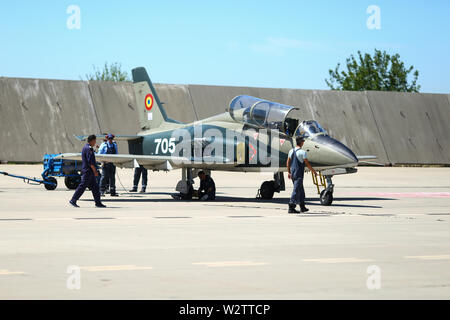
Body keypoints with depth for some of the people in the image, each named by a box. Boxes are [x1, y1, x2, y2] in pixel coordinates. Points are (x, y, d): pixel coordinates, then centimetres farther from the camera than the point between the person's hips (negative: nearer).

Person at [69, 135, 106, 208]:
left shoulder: (85, 147, 17)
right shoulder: (89, 148, -16)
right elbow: (90, 162, -21)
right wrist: (95, 171, -16)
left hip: (89, 172, 11)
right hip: (88, 171, -11)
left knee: (95, 187, 9)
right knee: (82, 186, -7)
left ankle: (98, 202, 10)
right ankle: (73, 200, -4)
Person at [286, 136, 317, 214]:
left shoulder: (291, 151, 7)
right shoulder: (302, 152, -14)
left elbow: (288, 163, 11)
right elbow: (307, 164, -10)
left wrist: (289, 172, 21)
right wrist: (313, 171, 3)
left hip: (292, 174, 7)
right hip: (298, 175, -7)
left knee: (301, 190, 17)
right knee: (296, 191, -6)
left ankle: (302, 207, 23)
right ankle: (291, 208, -10)